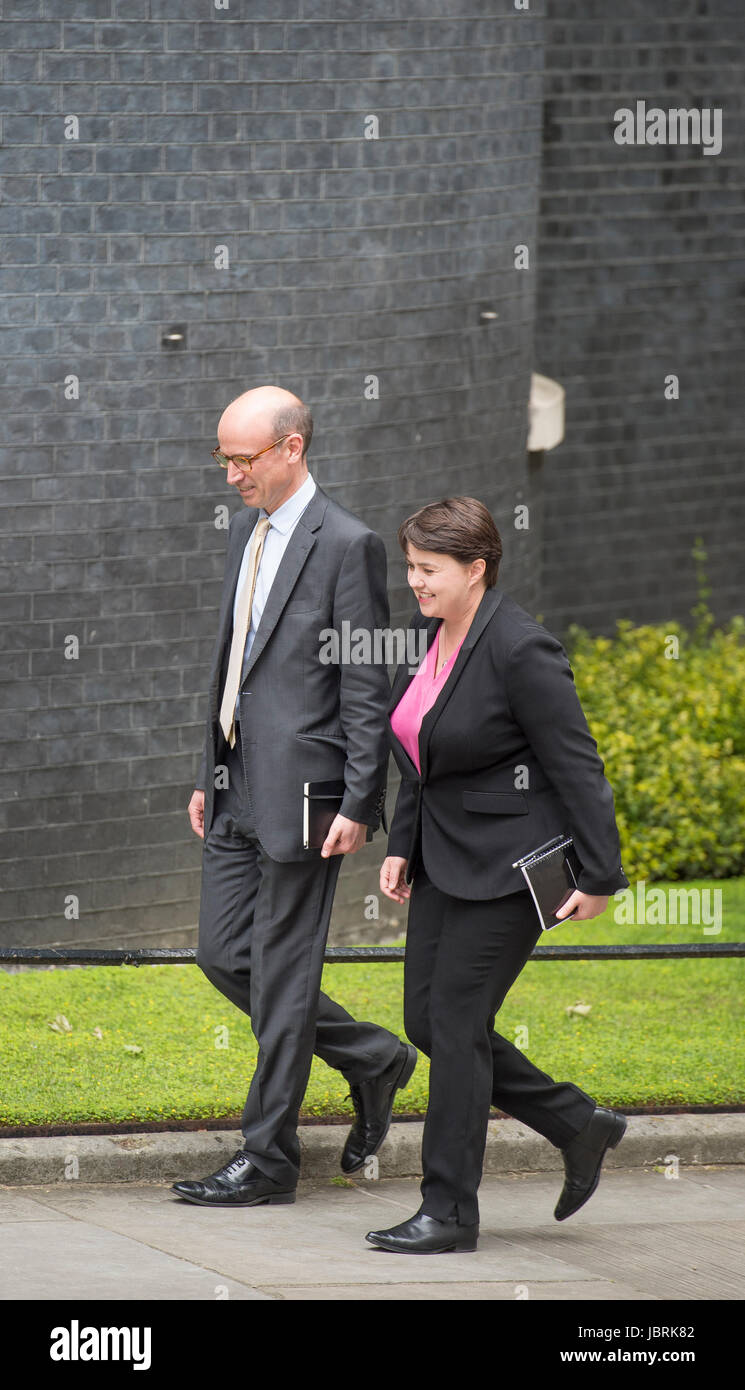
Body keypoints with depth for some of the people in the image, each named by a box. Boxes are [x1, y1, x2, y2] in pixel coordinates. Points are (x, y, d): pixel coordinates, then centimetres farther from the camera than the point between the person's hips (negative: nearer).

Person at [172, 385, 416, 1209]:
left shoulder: (346, 546, -12)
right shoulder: (246, 531, 14)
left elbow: (367, 688, -13)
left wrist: (358, 805, -17)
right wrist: (209, 776, 19)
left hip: (301, 789, -9)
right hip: (240, 788, 9)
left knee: (282, 973, -3)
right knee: (224, 954, 9)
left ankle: (267, 1158, 4)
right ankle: (372, 1060, 25)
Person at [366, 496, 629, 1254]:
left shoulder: (520, 651, -20)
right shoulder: (431, 634, 7)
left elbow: (576, 765, -17)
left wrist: (599, 878, -16)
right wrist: (401, 845, 13)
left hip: (509, 863, -9)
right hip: (446, 856, 9)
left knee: (456, 1023, -7)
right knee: (426, 1021, 8)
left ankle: (449, 1211, 1)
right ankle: (580, 1126, 23)